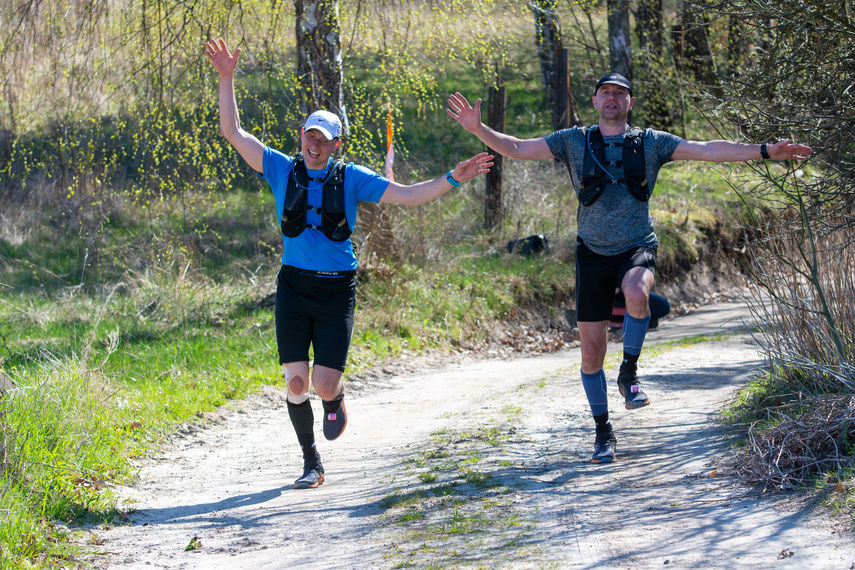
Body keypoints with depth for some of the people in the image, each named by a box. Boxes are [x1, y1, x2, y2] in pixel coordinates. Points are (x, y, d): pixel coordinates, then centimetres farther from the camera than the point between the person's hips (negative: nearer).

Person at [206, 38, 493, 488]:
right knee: (295, 383, -4)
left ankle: (335, 400, 30)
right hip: (294, 285, 1)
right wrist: (226, 80, -6)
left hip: (337, 289, -1)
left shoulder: (351, 178, 4)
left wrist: (453, 179, -10)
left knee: (323, 385, -9)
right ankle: (312, 464, 15)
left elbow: (408, 195, 2)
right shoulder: (282, 170, 5)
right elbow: (232, 132, 3)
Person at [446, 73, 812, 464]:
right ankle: (603, 432, 18)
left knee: (636, 293, -37)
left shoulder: (650, 143, 5)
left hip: (638, 248, -1)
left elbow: (708, 150, 2)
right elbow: (516, 149, 4)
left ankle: (629, 374, -14)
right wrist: (479, 129, -12)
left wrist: (765, 151, -5)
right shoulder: (573, 142, 6)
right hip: (593, 253, 1)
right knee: (592, 353, 0)